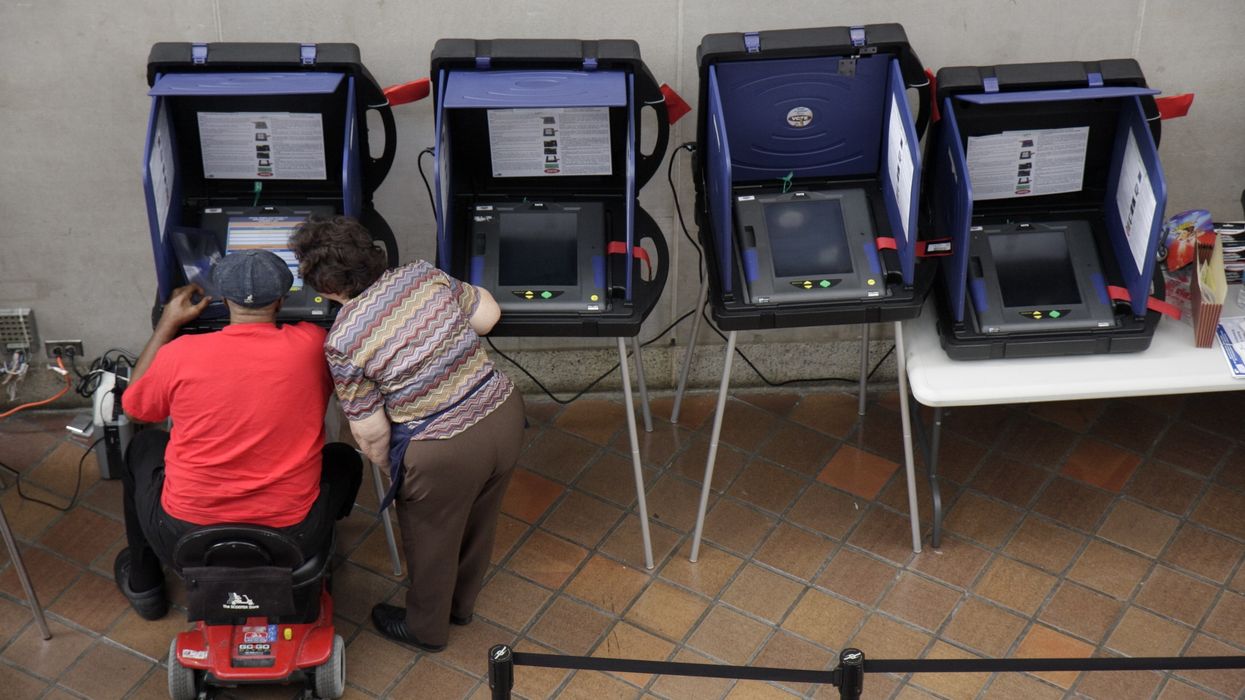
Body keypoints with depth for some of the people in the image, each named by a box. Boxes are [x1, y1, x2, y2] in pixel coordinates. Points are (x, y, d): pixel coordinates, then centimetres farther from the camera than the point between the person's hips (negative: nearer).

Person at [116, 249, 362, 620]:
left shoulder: (180, 353, -11)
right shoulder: (312, 345, -10)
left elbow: (134, 405, 11)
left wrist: (167, 324, 18)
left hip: (184, 541, 0)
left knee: (143, 446, 32)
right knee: (345, 458, 28)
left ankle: (143, 584, 45)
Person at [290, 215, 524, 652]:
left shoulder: (343, 344, -16)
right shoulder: (423, 274, -4)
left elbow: (371, 435, -9)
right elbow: (487, 314, 8)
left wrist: (389, 466, 11)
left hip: (445, 453, -6)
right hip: (504, 411, 6)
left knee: (431, 541, 23)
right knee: (478, 521, 30)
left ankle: (426, 628, 48)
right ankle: (461, 603, 56)